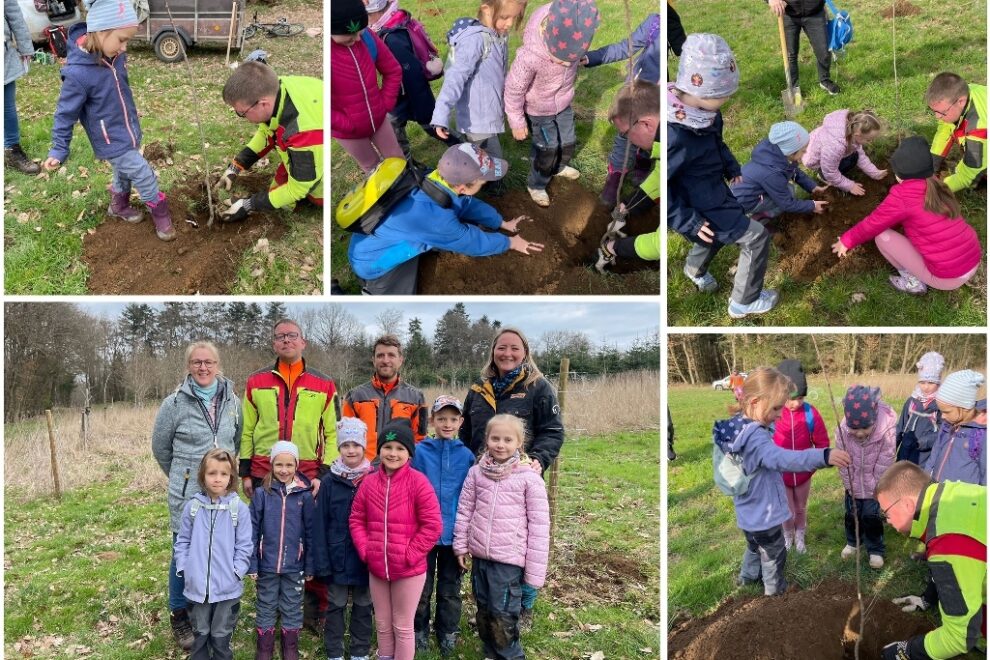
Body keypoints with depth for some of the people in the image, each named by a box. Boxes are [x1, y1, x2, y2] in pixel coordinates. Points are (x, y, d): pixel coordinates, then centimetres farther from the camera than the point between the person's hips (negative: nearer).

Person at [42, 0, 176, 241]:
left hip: (128, 133, 7)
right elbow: (65, 113, -20)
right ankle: (160, 214, 20)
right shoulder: (78, 73, -31)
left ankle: (119, 206, 48)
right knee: (144, 175, -1)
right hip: (111, 141, -7)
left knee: (124, 171, 25)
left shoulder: (115, 55, -10)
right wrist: (59, 150, -14)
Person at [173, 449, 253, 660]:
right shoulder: (192, 506, -2)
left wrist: (236, 571, -12)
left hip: (228, 587, -2)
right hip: (197, 585, 2)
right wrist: (183, 568, -3)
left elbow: (244, 546, -4)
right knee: (200, 634, 16)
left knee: (221, 636, 10)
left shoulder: (239, 508, -7)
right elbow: (182, 542, 6)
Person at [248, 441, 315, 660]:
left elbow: (310, 533, 0)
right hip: (267, 565, 0)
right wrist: (252, 564, -8)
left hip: (294, 567, 0)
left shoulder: (305, 495, -4)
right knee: (266, 608, 12)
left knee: (292, 609, 11)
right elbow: (252, 530, -4)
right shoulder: (262, 493, -6)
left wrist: (310, 566, 0)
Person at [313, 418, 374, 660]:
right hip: (337, 557, 0)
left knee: (363, 606, 13)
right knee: (336, 606, 10)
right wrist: (321, 560, -9)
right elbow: (320, 523, -4)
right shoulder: (330, 481, -4)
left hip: (365, 558, 0)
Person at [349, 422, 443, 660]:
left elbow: (432, 525, -14)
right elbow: (357, 520, 8)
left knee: (402, 627, 9)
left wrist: (410, 554, -15)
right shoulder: (369, 482, 0)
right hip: (376, 568, 4)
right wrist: (365, 550, -4)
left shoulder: (418, 482, -13)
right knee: (383, 624, 19)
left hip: (408, 570, -4)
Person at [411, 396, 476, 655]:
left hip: (454, 533, 1)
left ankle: (448, 634, 29)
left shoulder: (467, 456, -1)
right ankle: (420, 631, 28)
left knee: (450, 590, 13)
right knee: (421, 587, 10)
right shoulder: (420, 452, -5)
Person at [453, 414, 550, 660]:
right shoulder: (476, 473, 2)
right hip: (480, 555, 4)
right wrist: (461, 545, 8)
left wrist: (535, 569, -8)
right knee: (484, 610, 16)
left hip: (509, 558, -4)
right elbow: (464, 510, 10)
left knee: (503, 616, -5)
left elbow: (539, 526, -8)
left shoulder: (529, 478, -9)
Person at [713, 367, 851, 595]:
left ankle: (748, 576, 55)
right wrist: (824, 456, -62)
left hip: (747, 513, 8)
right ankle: (774, 588, 42)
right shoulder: (755, 437, -35)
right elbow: (782, 459, -52)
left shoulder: (735, 427, -6)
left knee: (755, 546, 34)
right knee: (773, 554, 21)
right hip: (764, 515, -8)